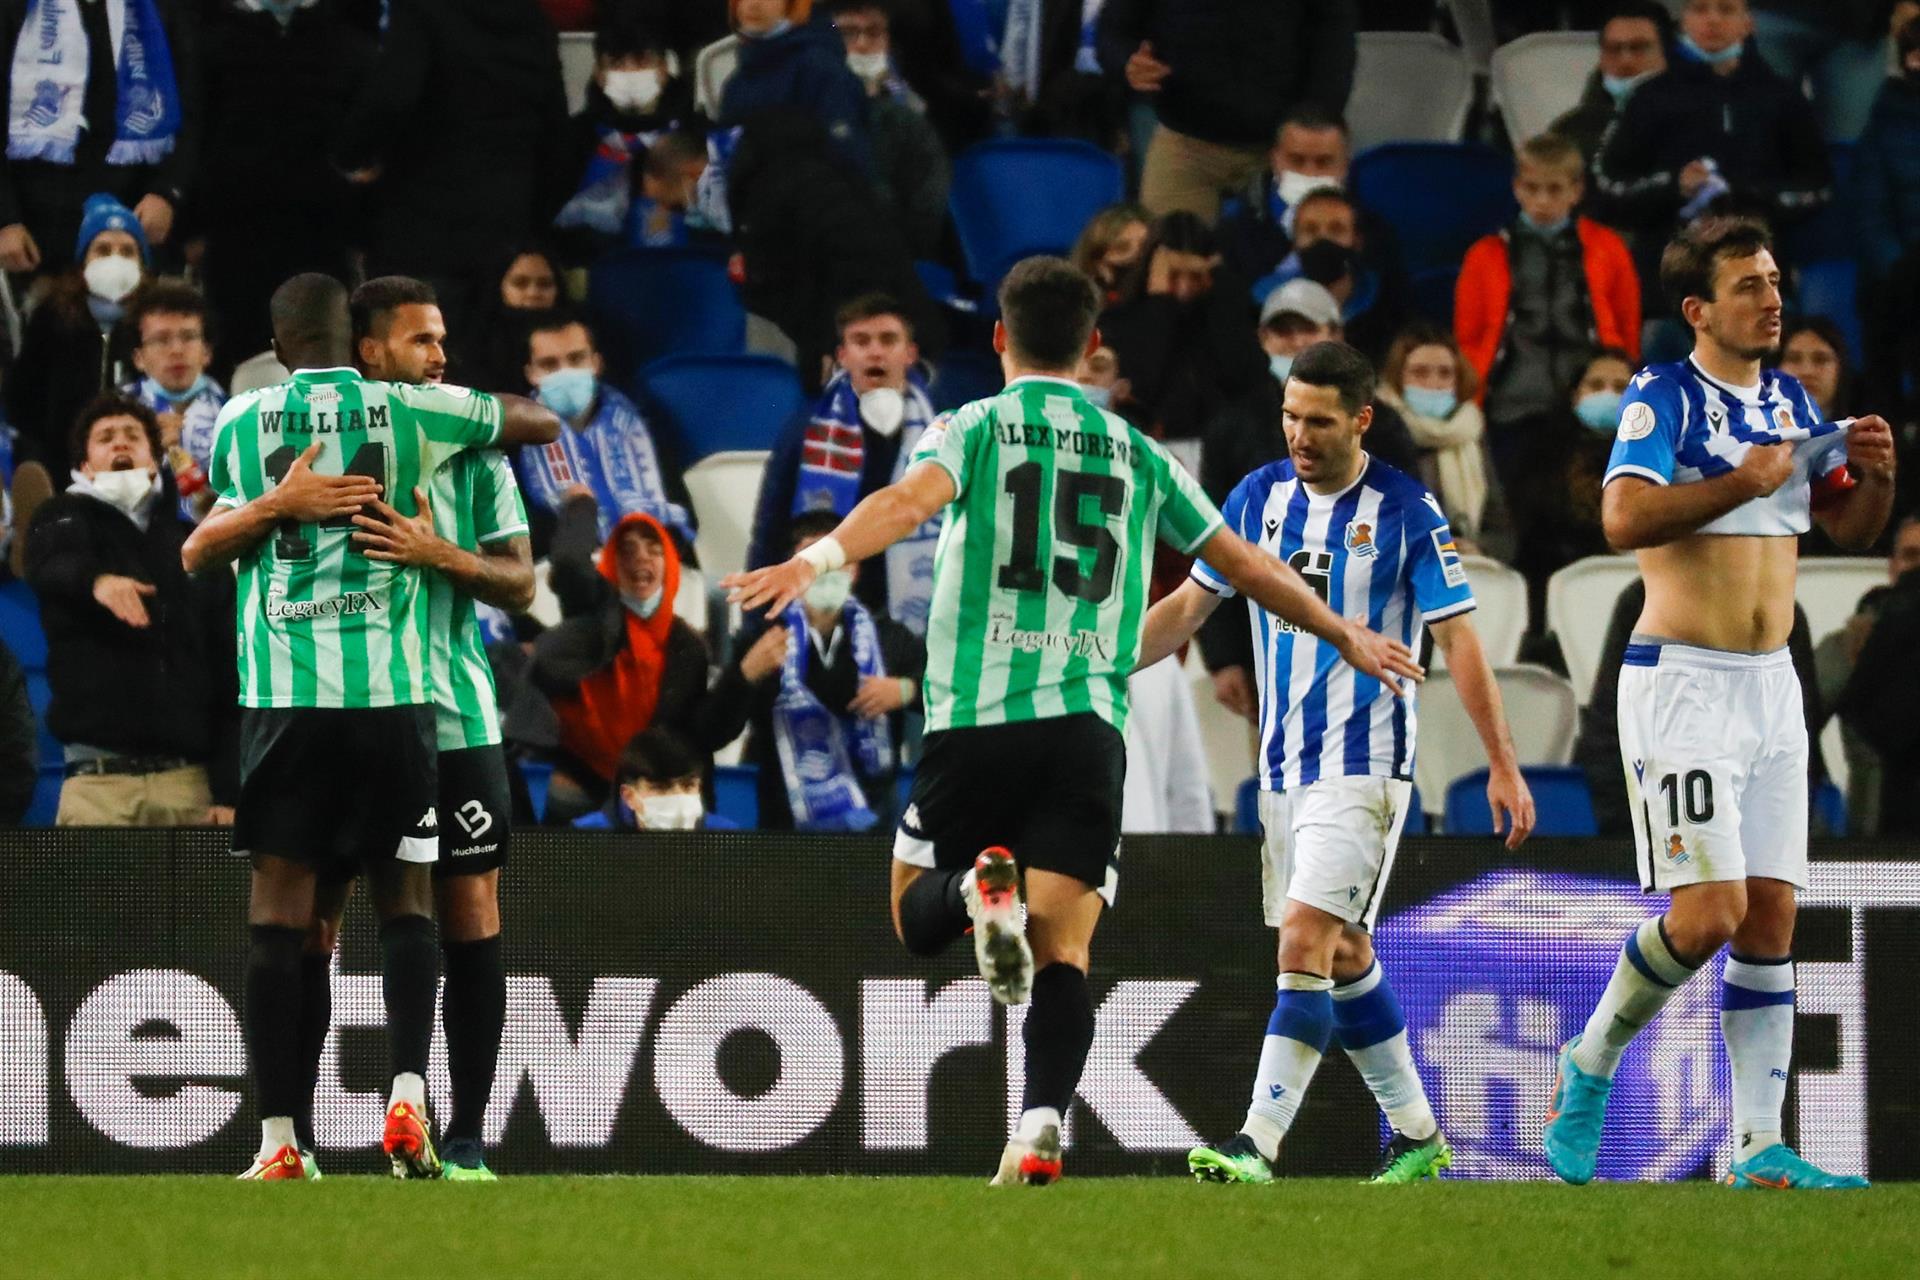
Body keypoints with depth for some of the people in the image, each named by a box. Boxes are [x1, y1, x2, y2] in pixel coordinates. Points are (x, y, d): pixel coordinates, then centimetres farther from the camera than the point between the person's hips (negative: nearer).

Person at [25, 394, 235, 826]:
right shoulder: (69, 519, 10)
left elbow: (230, 673, 13)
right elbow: (51, 566, -16)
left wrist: (229, 789, 3)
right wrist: (96, 580, -41)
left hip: (188, 780, 3)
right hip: (100, 780, -3)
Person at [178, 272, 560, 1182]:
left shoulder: (242, 420, 7)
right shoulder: (409, 410, 5)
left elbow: (204, 549, 20)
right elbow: (542, 421, 21)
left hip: (282, 696, 0)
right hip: (392, 692, 0)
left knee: (279, 905, 2)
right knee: (406, 896, 8)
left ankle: (278, 1139, -3)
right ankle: (408, 1097, -10)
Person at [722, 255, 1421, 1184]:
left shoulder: (975, 427, 6)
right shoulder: (1137, 455, 16)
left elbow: (909, 501, -16)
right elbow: (1244, 566, 23)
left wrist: (815, 561, -30)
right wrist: (1348, 636, 37)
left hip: (974, 717, -2)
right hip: (1089, 724, 2)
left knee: (918, 919, 13)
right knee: (1063, 949, -2)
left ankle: (980, 889, -21)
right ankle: (1041, 1128, -24)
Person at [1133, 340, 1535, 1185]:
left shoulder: (1405, 512, -8)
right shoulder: (1261, 496, 6)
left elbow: (1458, 640, -6)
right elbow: (1189, 605, 12)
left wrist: (1503, 765, -7)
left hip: (1364, 764, -7)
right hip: (1284, 762, 7)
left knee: (1305, 937, -18)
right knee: (1342, 953, 13)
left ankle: (1258, 1146, -23)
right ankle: (1417, 1133, 27)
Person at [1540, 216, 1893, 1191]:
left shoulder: (1788, 401, 13)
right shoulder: (1664, 397, -8)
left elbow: (1848, 528, 19)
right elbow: (1624, 519, -23)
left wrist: (1874, 475, -2)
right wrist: (1746, 481, -24)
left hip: (1772, 688, 7)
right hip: (1681, 681, -7)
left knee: (1770, 920, 3)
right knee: (1710, 911, -16)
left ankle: (1758, 1149, 4)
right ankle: (1591, 1064, 7)